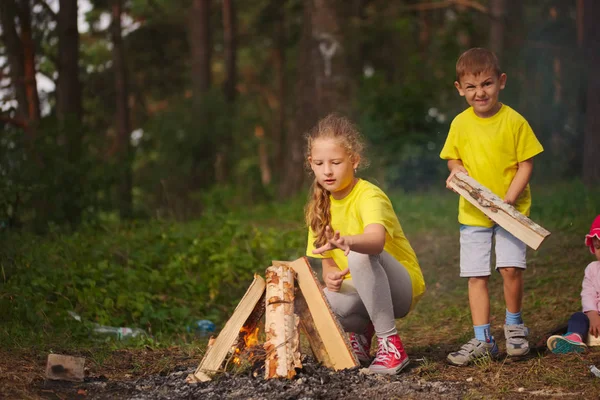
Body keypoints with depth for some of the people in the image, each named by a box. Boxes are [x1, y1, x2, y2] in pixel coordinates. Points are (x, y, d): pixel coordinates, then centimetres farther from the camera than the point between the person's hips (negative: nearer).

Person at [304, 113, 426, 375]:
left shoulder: (369, 197, -20)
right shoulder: (321, 206, 2)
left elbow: (376, 240, -43)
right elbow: (327, 261, 6)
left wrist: (347, 242, -65)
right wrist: (330, 276, -18)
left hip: (401, 287, -6)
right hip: (359, 291, 6)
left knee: (361, 255, -37)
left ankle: (391, 344, -26)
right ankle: (361, 331, 7)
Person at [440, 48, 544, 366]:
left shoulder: (514, 121, -9)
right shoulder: (460, 124, 0)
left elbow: (526, 164, -6)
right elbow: (453, 159, 13)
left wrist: (508, 199, -17)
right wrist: (458, 172, -11)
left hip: (511, 211, -3)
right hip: (472, 213, 3)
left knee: (511, 267, -15)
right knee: (476, 276, 3)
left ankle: (514, 324, 11)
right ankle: (482, 340, 12)